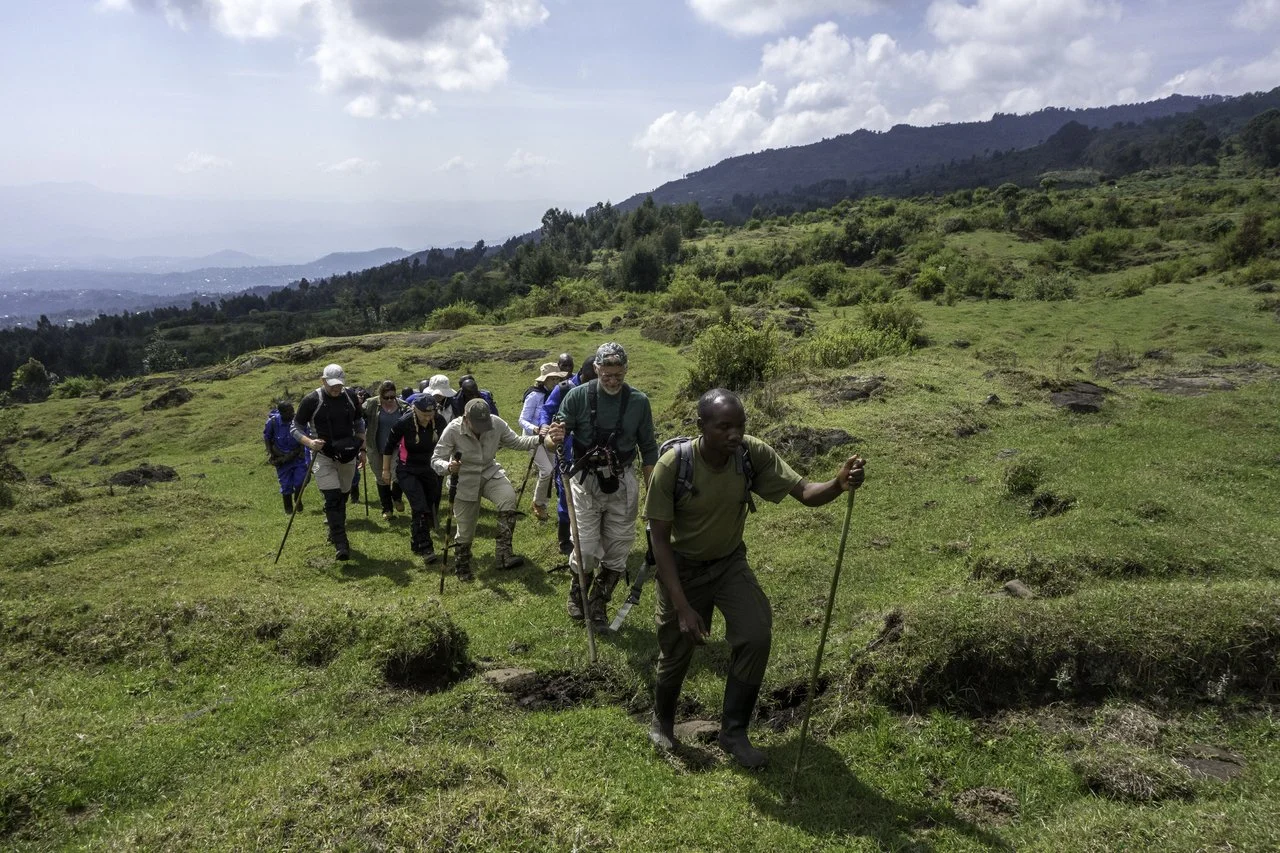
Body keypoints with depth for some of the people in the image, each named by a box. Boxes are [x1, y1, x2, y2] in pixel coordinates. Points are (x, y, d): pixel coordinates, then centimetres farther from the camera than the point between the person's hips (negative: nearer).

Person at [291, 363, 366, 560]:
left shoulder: (350, 397, 1)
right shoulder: (312, 400, -12)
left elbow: (359, 424, 15)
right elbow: (296, 428, -6)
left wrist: (362, 449, 10)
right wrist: (310, 442, -24)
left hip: (348, 456, 4)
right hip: (323, 456, -4)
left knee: (342, 496, 14)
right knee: (332, 498, -14)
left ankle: (335, 533, 33)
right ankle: (340, 544, -14)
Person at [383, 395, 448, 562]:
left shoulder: (439, 420, -13)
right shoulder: (404, 423, -22)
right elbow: (389, 445, -6)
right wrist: (386, 469, 0)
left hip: (429, 469, 4)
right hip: (408, 471, -4)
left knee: (431, 508, 9)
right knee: (421, 509, -16)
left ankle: (416, 541, 30)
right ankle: (425, 548, -8)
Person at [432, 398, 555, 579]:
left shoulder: (497, 423, -15)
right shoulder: (453, 430, -22)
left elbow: (516, 442, -2)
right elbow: (436, 460, -17)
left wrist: (540, 439, -19)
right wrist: (448, 467, -40)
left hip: (490, 473, 2)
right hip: (464, 480, -2)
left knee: (508, 498, -30)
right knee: (465, 530, 7)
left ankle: (502, 553, -24)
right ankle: (462, 566, 36)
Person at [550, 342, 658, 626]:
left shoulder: (639, 402, -2)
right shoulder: (578, 396, -7)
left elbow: (648, 450, 7)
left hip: (622, 484, 2)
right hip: (586, 482, -2)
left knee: (618, 550, 6)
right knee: (586, 549, -3)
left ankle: (599, 602, 28)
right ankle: (577, 591, 28)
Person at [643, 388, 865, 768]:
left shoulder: (753, 453, -21)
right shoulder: (672, 465, -29)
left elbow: (804, 491, -22)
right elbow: (660, 539, -23)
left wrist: (838, 484, -46)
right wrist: (682, 606, -26)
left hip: (730, 562, 3)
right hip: (682, 567, -2)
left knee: (756, 636, -16)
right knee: (676, 653, 9)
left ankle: (733, 733, 5)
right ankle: (662, 721, 42)